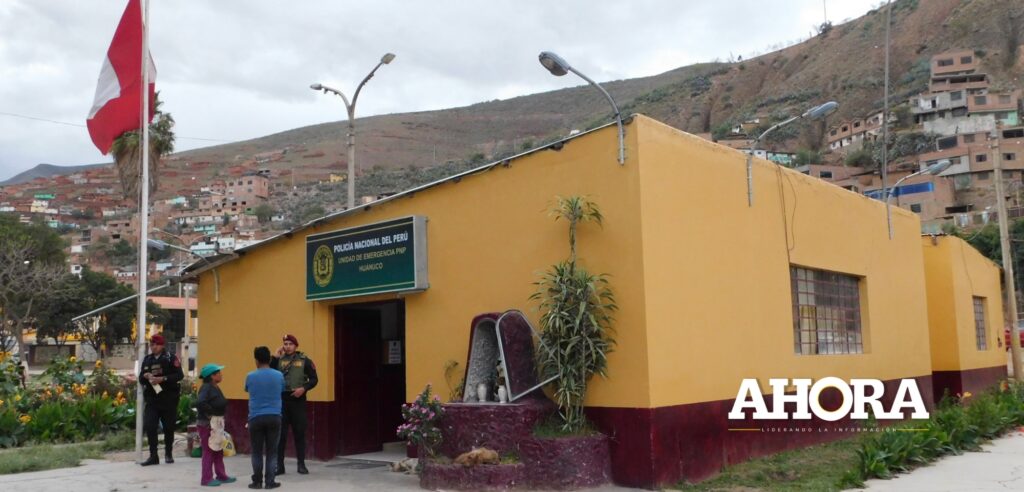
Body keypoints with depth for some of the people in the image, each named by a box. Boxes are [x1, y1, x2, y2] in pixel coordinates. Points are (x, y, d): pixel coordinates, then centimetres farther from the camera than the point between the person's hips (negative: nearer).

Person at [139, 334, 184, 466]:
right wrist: (146, 376, -8)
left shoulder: (170, 358, -3)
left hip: (168, 398, -3)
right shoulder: (147, 360, 10)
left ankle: (168, 454, 24)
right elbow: (140, 379, 15)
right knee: (149, 426, -8)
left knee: (169, 427, 6)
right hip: (152, 399, 3)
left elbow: (179, 375, -10)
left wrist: (162, 379, -19)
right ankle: (153, 456, 0)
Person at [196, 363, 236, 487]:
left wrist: (220, 418, 4)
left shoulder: (215, 388, 12)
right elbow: (200, 403, -32)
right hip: (207, 424, -9)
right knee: (209, 451, -2)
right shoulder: (206, 388, -16)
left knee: (218, 450, 15)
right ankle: (206, 479, 5)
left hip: (217, 423, 10)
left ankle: (221, 476, 24)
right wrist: (211, 412, -22)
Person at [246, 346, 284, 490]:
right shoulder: (279, 375, -1)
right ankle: (269, 481, 6)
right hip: (274, 417, 0)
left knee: (257, 452, 8)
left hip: (256, 418, 0)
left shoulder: (250, 376, -2)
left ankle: (257, 482, 12)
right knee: (271, 451, 6)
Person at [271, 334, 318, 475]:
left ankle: (301, 464, 12)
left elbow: (314, 379, 3)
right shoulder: (279, 360, 7)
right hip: (281, 399, 1)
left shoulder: (304, 360, 3)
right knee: (280, 433, 3)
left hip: (298, 400, -1)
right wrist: (276, 357, -8)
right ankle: (279, 464, 10)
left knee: (299, 432, 4)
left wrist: (304, 388, -14)